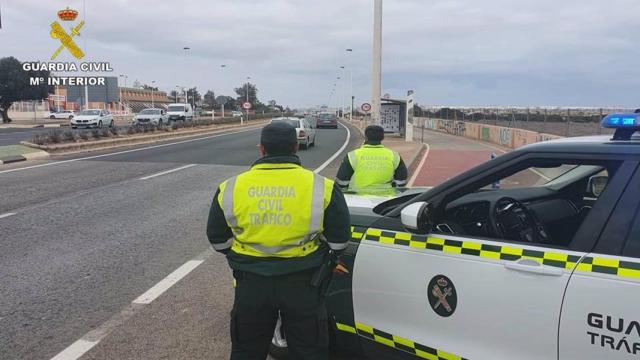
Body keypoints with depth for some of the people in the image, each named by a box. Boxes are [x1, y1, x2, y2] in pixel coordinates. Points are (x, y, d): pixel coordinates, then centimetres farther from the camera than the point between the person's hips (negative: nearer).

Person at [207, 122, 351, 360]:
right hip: (301, 282, -1)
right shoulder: (320, 187, -9)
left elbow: (217, 238, 6)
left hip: (251, 282, 2)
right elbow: (339, 238, -3)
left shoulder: (232, 188, -4)